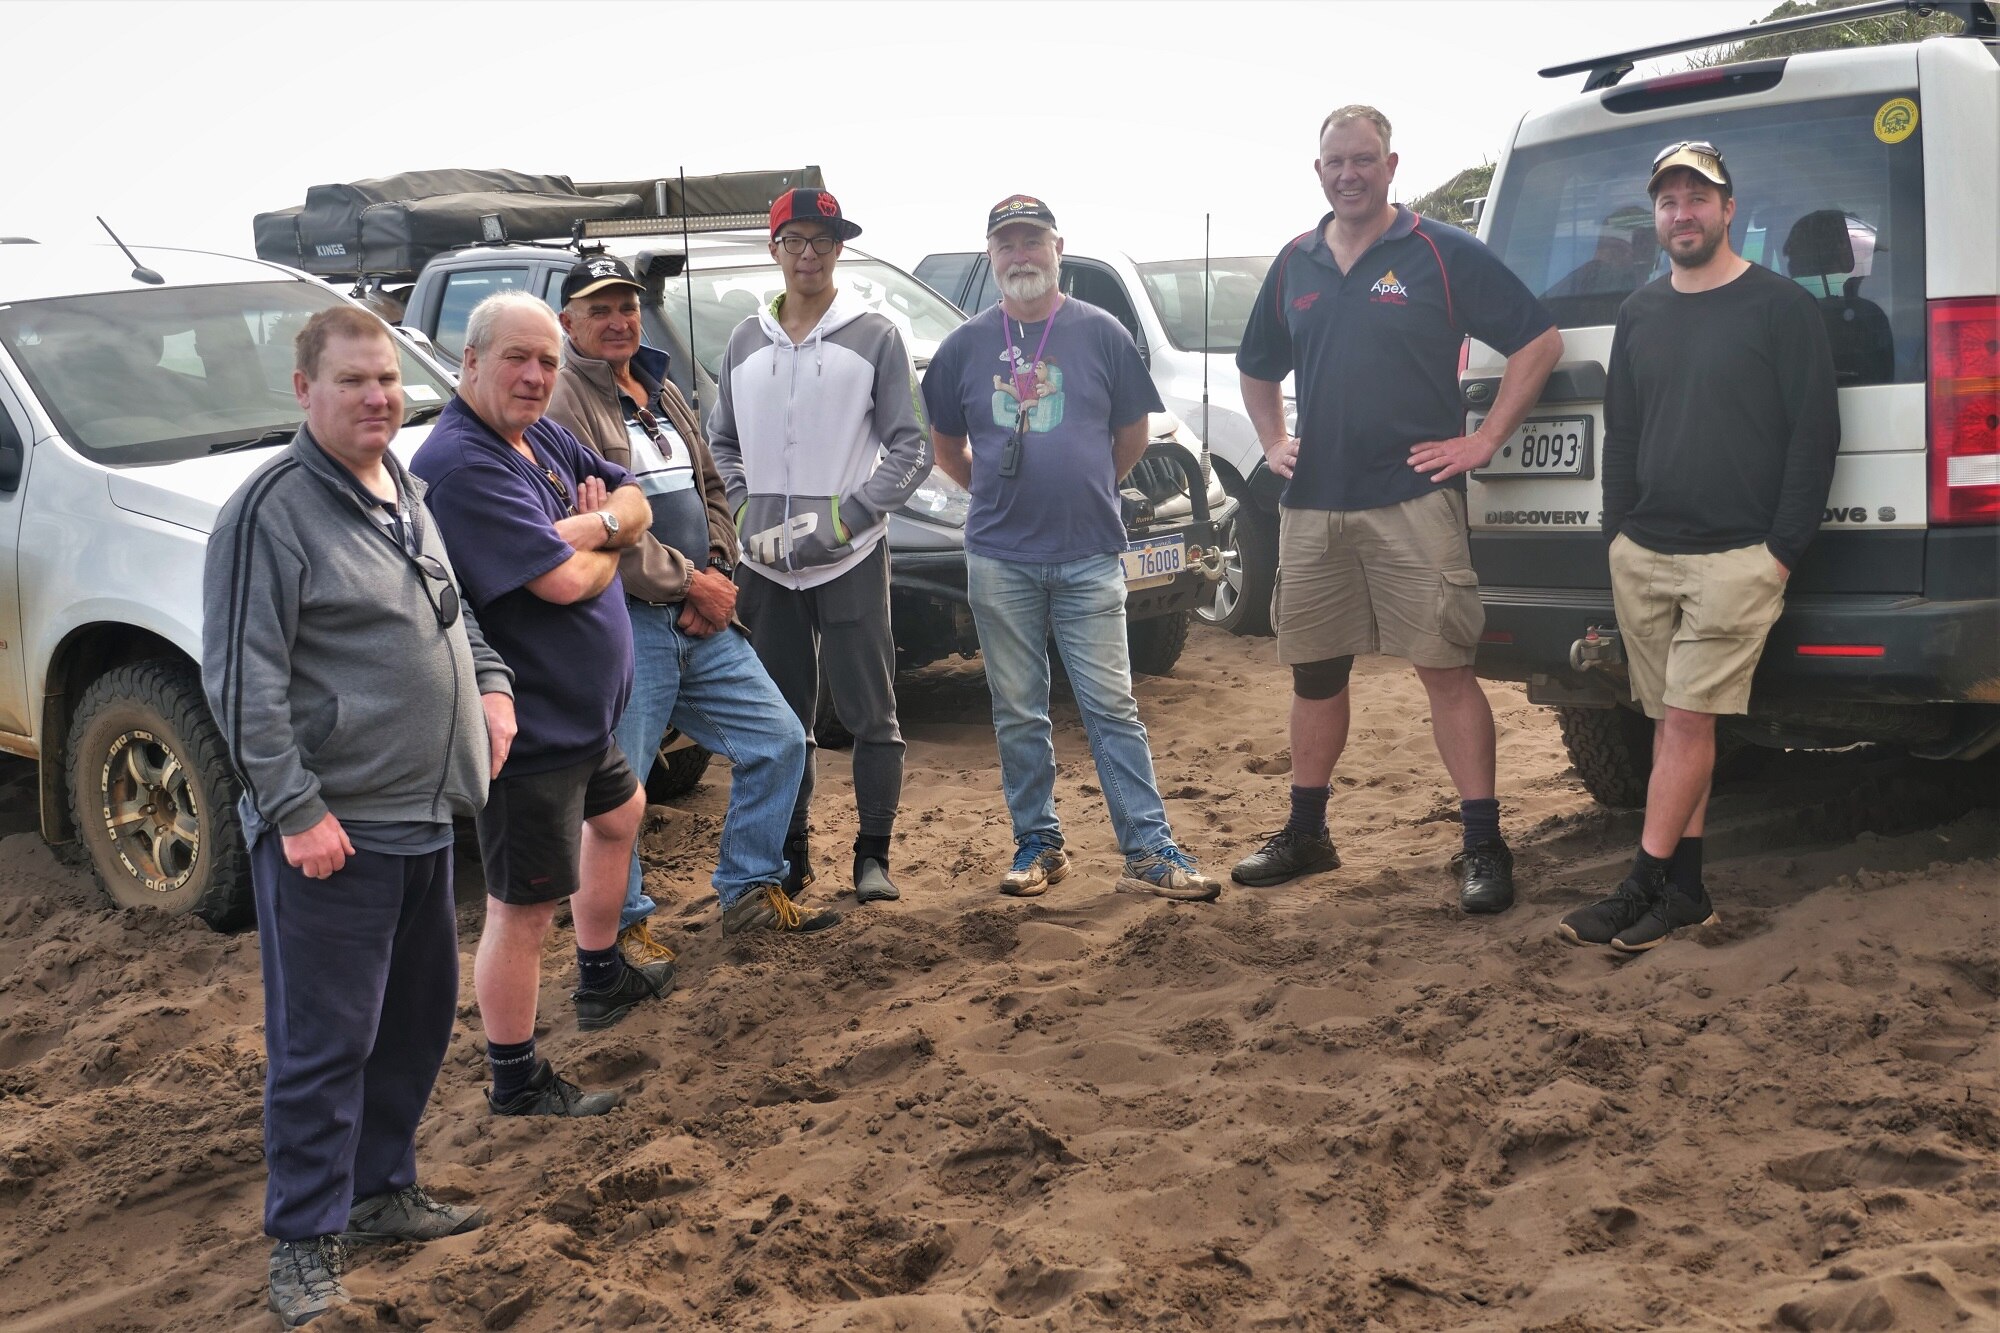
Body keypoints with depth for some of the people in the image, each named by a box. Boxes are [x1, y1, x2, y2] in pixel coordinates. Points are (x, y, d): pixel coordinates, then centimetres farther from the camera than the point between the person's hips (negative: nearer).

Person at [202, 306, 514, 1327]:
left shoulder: (406, 493, 12)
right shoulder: (274, 508, -14)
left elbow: (450, 611, 28)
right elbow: (244, 681, -17)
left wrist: (490, 683, 11)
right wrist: (295, 809, -20)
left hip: (424, 818, 9)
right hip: (329, 830, -8)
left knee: (418, 1021, 17)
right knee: (324, 1041, -1)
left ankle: (382, 1190, 33)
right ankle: (306, 1240, 13)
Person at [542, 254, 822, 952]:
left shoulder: (663, 394, 18)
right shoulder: (563, 403, -9)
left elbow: (711, 491, 20)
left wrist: (716, 572, 1)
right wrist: (689, 581, -14)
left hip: (703, 621, 8)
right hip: (626, 624, -8)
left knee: (779, 742, 10)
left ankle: (751, 885, 24)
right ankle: (625, 922, 16)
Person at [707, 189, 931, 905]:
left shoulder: (875, 337, -1)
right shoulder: (745, 342, 11)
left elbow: (911, 448, -2)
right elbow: (721, 442, 19)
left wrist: (844, 517, -11)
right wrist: (747, 512, 3)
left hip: (851, 558, -3)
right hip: (767, 563, 4)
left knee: (870, 712, 0)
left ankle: (873, 855, 11)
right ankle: (789, 853, 21)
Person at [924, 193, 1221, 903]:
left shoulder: (1100, 333, 2)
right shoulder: (966, 345, 6)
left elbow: (1132, 433, 11)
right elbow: (946, 445, 17)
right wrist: (1002, 495, 12)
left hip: (1089, 558, -2)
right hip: (1000, 561, 2)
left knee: (1112, 707, -2)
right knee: (1019, 717, 8)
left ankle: (1150, 851, 1)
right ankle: (1038, 844, 19)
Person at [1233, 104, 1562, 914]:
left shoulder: (1443, 255, -2)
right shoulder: (1296, 265, 13)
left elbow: (1538, 342, -2)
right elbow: (1257, 368, 28)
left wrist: (1485, 439, -7)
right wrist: (1273, 443, 14)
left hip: (1413, 502, -5)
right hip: (1312, 506, 5)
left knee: (1445, 669, -6)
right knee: (1313, 671, 12)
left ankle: (1484, 847, 0)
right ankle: (1305, 836, 24)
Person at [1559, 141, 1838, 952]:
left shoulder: (1782, 307, -1)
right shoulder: (1639, 314, 14)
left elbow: (1815, 434, -4)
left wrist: (1783, 549, -9)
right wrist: (1618, 531, 10)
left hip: (1735, 557, -5)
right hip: (1641, 556, 5)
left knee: (1687, 721, -9)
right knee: (1671, 724, 7)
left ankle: (1643, 888, -5)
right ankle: (1685, 891, 12)